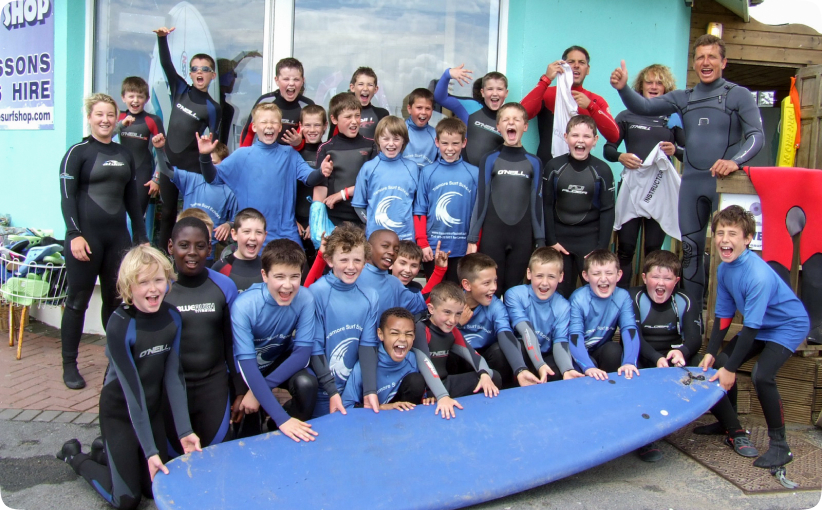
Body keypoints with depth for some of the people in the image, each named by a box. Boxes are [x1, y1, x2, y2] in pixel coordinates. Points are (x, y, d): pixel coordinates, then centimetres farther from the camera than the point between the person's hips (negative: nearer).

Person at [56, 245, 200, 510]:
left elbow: (174, 374, -8)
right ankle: (75, 455, 27)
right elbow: (132, 389, -26)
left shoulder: (172, 317, -10)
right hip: (119, 413, -5)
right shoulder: (120, 326, -25)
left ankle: (108, 448, 35)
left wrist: (184, 430, -13)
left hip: (153, 410, 5)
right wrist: (150, 451, -24)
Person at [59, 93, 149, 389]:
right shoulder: (78, 152, -1)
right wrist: (74, 234, -17)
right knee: (78, 301, 2)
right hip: (86, 236, -5)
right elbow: (66, 196, -8)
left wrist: (142, 237, 14)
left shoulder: (125, 154, 14)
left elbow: (132, 199, 17)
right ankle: (69, 365, 11)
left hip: (118, 236, 5)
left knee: (116, 299, 8)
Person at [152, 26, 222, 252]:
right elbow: (166, 64, -4)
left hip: (193, 165, -4)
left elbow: (215, 143, -4)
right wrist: (162, 39, -18)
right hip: (169, 160, 4)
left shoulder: (213, 108, -5)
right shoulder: (180, 90, 4)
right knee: (168, 212, 12)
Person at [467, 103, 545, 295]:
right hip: (492, 235, -1)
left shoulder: (534, 163, 6)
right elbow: (481, 200, 1)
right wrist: (472, 239, -2)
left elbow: (537, 204, 6)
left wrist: (541, 241, 4)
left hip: (523, 237, 1)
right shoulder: (489, 160, 2)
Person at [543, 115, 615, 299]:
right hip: (559, 238, 1)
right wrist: (551, 240, -3)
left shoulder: (602, 170, -4)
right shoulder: (553, 167, -3)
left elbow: (607, 210, -2)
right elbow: (546, 205, 0)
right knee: (559, 291, 8)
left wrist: (602, 247, -5)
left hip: (590, 240, -1)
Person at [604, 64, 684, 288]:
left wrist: (675, 150, -10)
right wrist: (620, 156, -12)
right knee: (625, 246, -5)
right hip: (631, 186, -1)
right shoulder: (627, 116, 11)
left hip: (661, 188, 1)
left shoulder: (673, 118, 13)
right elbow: (608, 149, 9)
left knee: (654, 247, 2)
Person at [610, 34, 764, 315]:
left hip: (725, 183, -4)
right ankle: (693, 313, 19)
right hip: (691, 183, 4)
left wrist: (735, 160, -24)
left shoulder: (739, 95, 2)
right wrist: (623, 88, -14)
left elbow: (756, 136, -6)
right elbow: (643, 107, 5)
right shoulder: (683, 98, 14)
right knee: (691, 250, 9)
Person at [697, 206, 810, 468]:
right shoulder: (724, 269, -8)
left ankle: (779, 445, -10)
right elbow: (724, 315, 0)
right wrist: (710, 353, -7)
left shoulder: (759, 275, -33)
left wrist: (731, 368, -26)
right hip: (759, 326, 8)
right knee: (718, 365, 3)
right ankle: (731, 426, 26)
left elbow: (751, 327, -31)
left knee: (761, 375, -27)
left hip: (789, 326, -8)